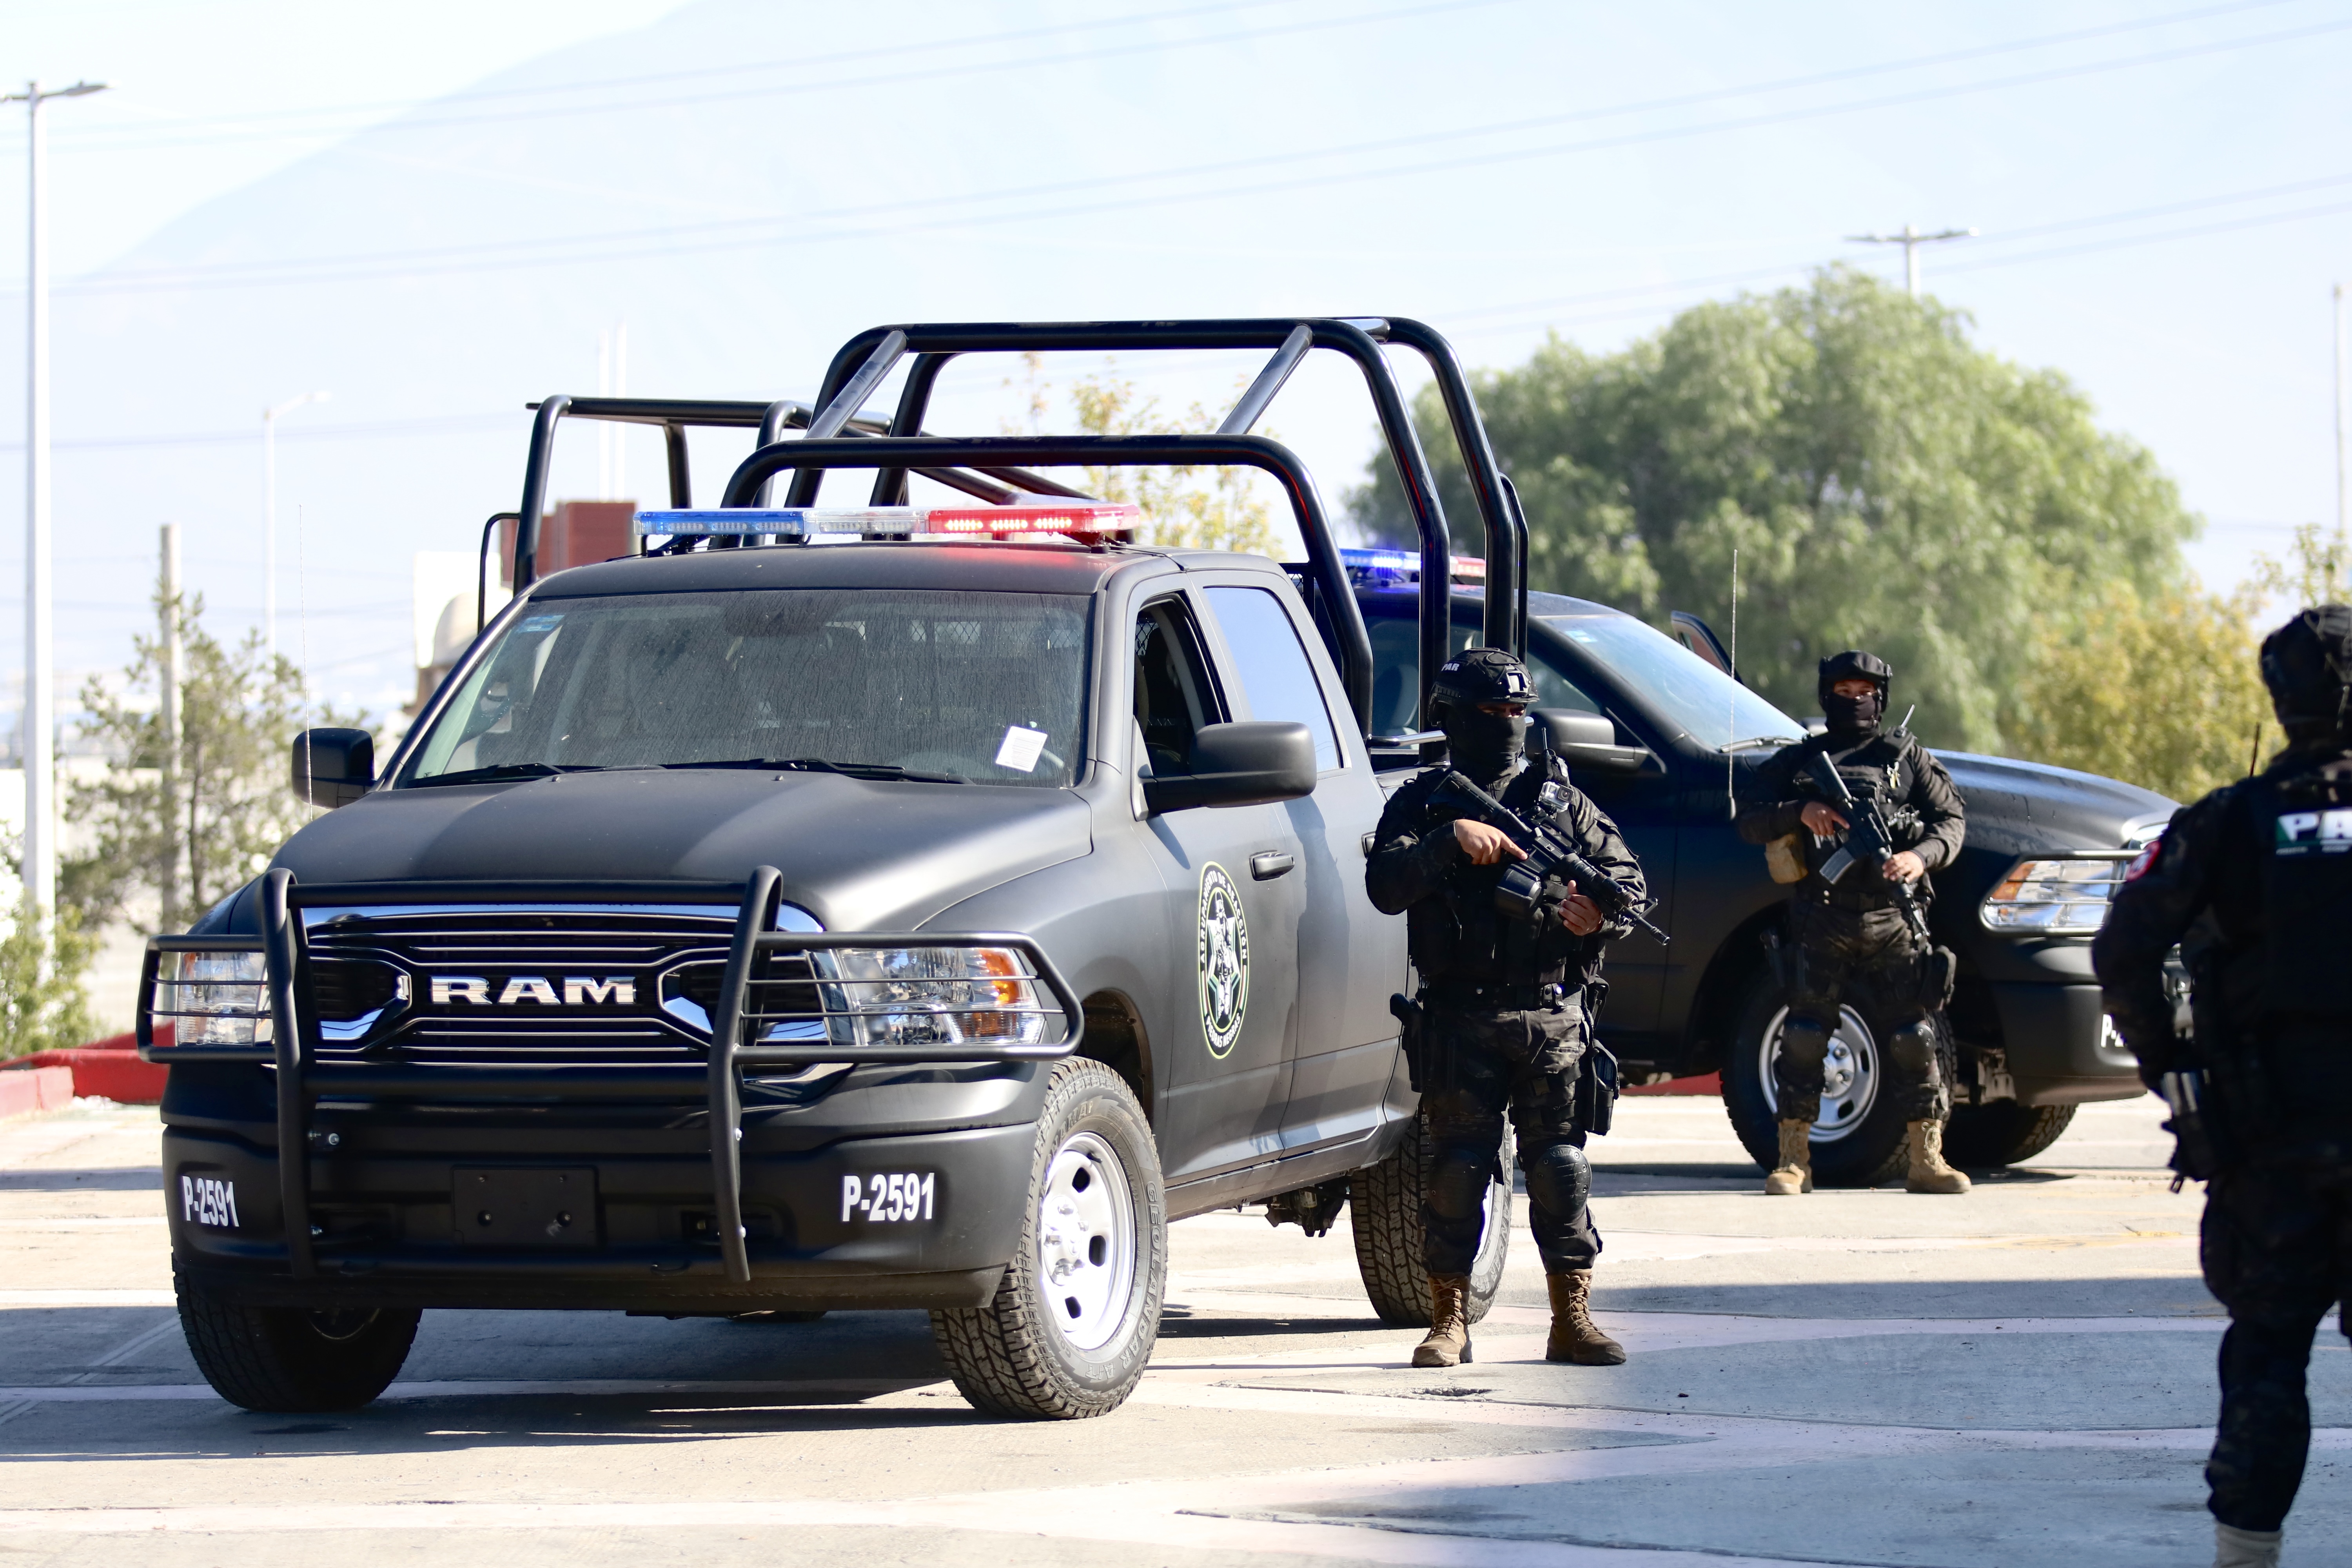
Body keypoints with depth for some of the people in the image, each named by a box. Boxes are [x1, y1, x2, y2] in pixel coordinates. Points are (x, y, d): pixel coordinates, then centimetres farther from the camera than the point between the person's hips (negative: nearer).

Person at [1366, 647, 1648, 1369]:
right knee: (1457, 1168, -1)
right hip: (1459, 1019, -1)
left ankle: (1572, 1317, 6)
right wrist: (1452, 841, -23)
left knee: (1560, 1166, 0)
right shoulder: (1422, 803, 6)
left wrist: (1601, 914, -14)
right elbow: (1385, 887, -9)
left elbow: (1631, 881, 9)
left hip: (1552, 1017, 2)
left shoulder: (1561, 799, 12)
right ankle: (1449, 1322, 6)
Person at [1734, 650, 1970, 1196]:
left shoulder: (1907, 757, 13)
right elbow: (1750, 820, 9)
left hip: (1892, 920, 0)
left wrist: (1922, 857, -12)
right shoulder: (1797, 761, 14)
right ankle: (1793, 1161, 0)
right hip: (1820, 922, 0)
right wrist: (1799, 814, -11)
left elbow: (1952, 818, 9)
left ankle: (1926, 1160, 5)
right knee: (1804, 1037, -6)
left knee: (1915, 1037, -2)